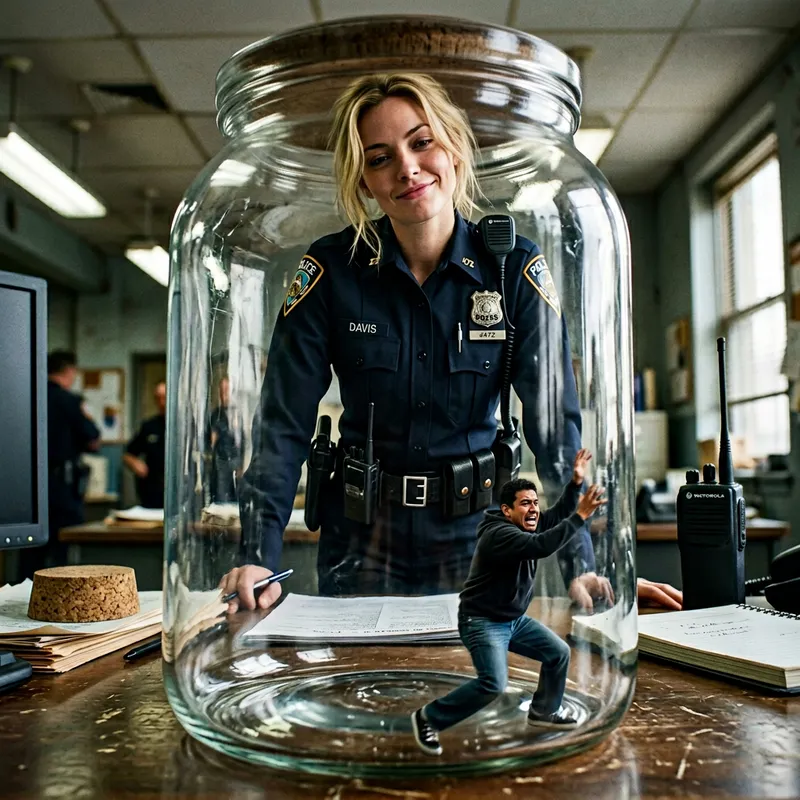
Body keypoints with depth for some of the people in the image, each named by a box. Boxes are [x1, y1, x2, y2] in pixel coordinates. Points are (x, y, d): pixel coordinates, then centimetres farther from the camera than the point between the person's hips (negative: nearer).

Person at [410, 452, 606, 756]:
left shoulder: (527, 526, 2)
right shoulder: (499, 534, -27)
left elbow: (559, 513, 7)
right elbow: (542, 546, -40)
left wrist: (576, 482, -8)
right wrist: (580, 516, -39)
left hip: (516, 619, 10)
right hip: (482, 622, -10)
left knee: (559, 652, 12)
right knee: (493, 684, -21)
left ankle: (544, 710, 33)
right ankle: (428, 717, -5)